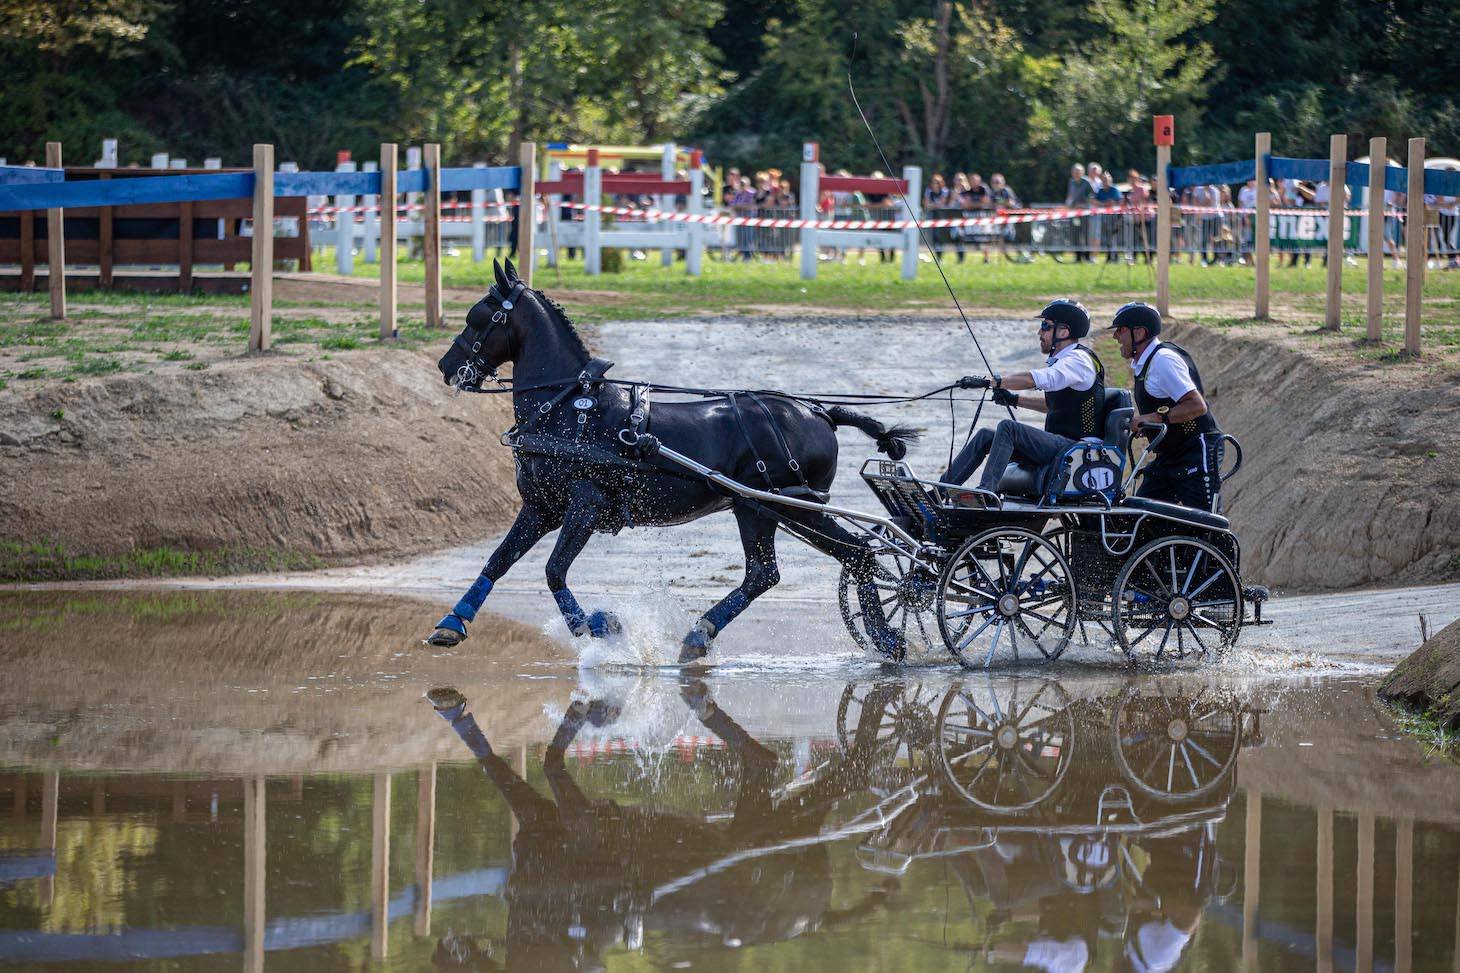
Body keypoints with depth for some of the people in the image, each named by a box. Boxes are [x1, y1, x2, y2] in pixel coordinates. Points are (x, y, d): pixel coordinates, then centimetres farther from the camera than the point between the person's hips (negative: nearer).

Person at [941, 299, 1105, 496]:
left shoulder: (1079, 360, -14)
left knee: (1008, 428, -28)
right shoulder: (1065, 360, 17)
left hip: (1075, 447, -10)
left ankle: (985, 491, -35)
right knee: (985, 436, 4)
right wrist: (1015, 400, 20)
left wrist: (989, 381, -28)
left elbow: (1032, 379, -29)